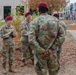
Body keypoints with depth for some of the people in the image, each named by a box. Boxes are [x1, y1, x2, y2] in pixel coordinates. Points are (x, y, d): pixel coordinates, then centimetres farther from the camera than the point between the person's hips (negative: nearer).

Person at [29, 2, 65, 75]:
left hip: (40, 53, -3)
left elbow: (31, 40, -18)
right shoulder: (55, 20, 4)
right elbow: (62, 36, -1)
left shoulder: (35, 21, -8)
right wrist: (52, 48, -5)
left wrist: (42, 52, -14)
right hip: (53, 53, 3)